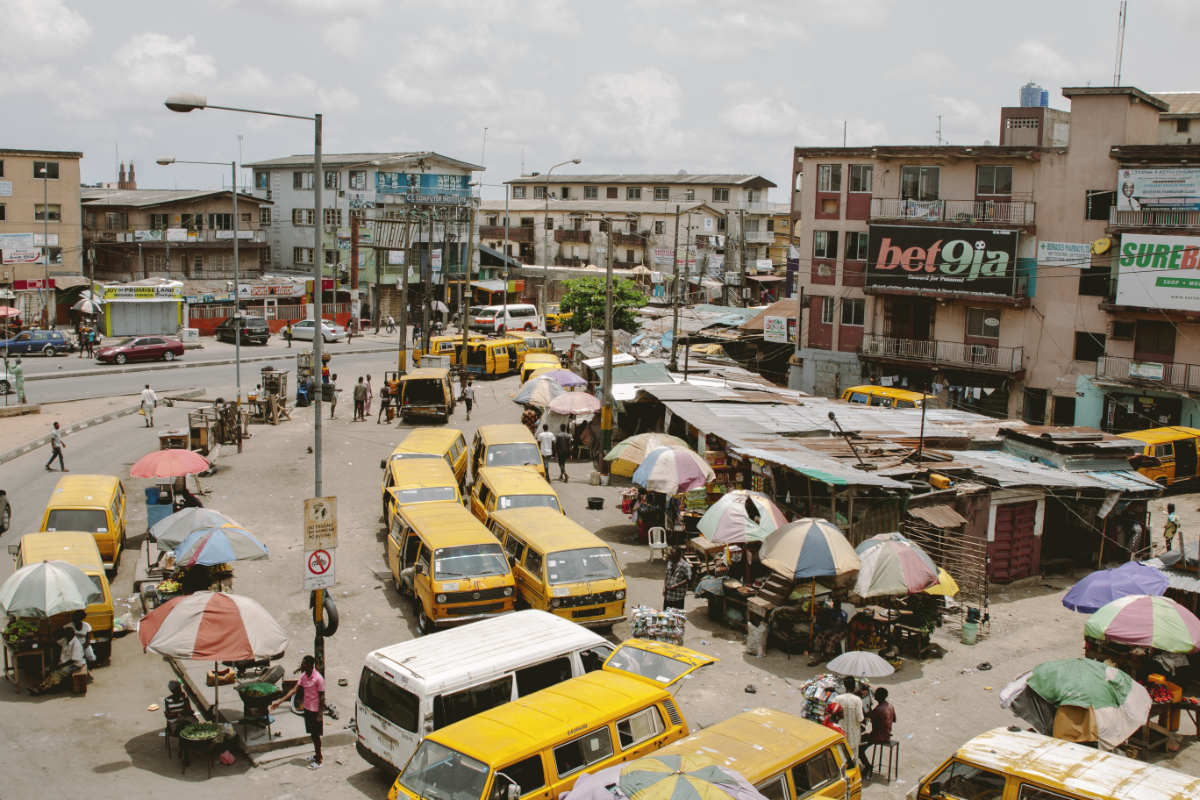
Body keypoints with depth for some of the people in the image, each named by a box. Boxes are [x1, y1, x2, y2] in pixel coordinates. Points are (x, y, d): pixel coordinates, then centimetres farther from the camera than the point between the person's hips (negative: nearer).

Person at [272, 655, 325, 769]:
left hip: (315, 710, -7)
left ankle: (319, 760, 12)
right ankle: (317, 755, 34)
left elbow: (322, 697, -18)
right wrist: (280, 701, -6)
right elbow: (294, 689, 1)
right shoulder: (303, 676, 1)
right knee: (312, 734, 19)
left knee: (315, 735, 2)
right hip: (307, 708, 7)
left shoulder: (318, 678, -22)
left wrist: (320, 714, -17)